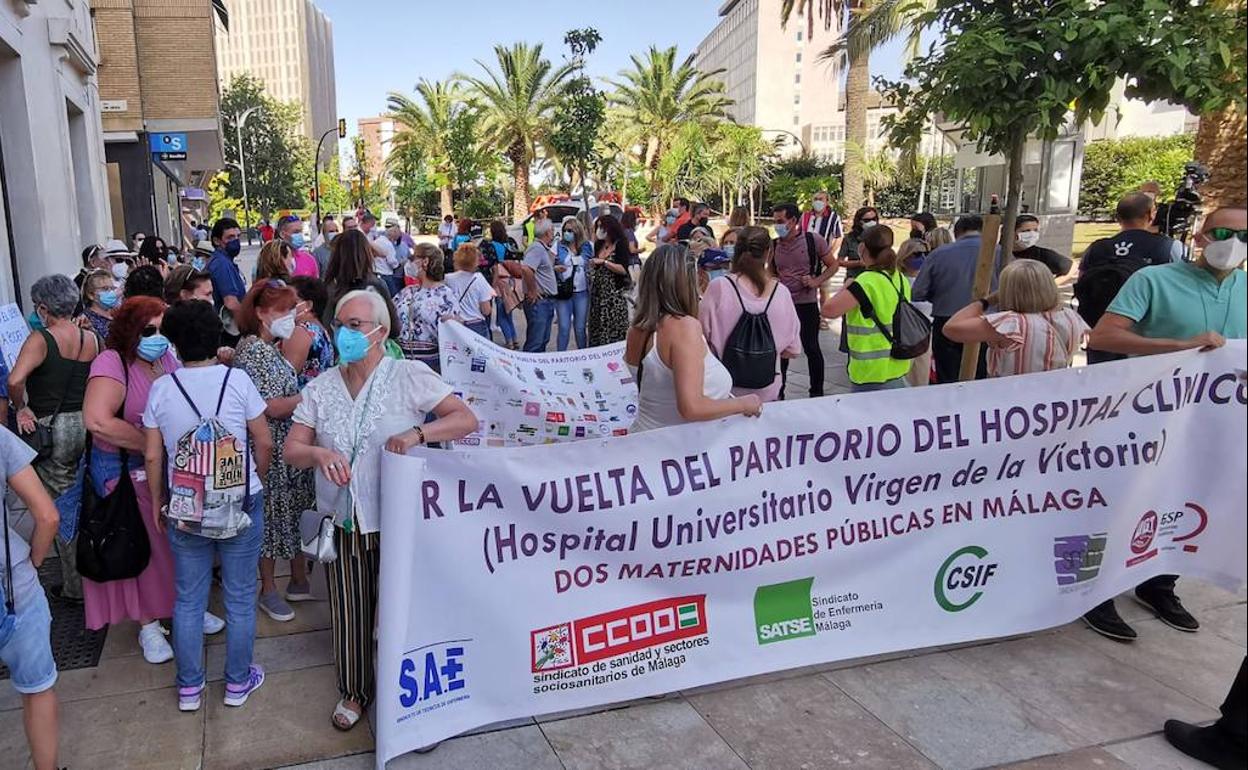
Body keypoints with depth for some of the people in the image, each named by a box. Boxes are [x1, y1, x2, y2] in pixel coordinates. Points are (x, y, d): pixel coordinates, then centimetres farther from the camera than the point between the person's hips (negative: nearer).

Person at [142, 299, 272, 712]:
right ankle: (238, 681, 24)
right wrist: (258, 480, 11)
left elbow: (152, 456, -1)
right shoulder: (237, 379, -10)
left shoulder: (161, 388, -5)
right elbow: (264, 443, -6)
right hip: (242, 504, -2)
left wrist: (157, 503, 13)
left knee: (188, 600, 15)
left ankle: (189, 688, 27)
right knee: (240, 597, 12)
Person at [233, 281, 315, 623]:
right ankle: (269, 591, 19)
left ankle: (299, 581, 27)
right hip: (271, 449, -8)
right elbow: (272, 407, -21)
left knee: (294, 511, 14)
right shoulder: (254, 351, -17)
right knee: (272, 514, 4)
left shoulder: (273, 348, 11)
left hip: (291, 445, 8)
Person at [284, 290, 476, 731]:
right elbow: (291, 450, 2)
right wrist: (318, 454, -21)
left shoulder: (409, 376, -8)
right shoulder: (322, 387, 4)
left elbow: (466, 419, -13)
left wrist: (418, 433, -29)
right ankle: (354, 690, 38)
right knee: (350, 611, 14)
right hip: (344, 520, 3)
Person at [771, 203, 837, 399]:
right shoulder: (774, 245, 3)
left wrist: (817, 281, -14)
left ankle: (817, 392, 18)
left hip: (807, 304, -3)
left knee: (811, 348, 5)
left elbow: (832, 265, 1)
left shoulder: (813, 241, -7)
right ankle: (778, 392, 22)